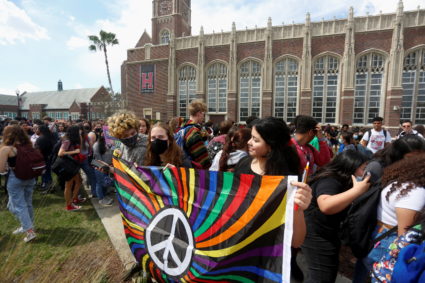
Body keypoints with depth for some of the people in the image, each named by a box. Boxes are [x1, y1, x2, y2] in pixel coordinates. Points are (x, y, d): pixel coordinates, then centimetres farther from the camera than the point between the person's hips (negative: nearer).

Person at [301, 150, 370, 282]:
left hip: (323, 236, 10)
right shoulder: (329, 181, -24)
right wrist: (357, 190, -37)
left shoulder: (338, 182, 8)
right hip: (317, 237, -10)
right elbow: (326, 206, -42)